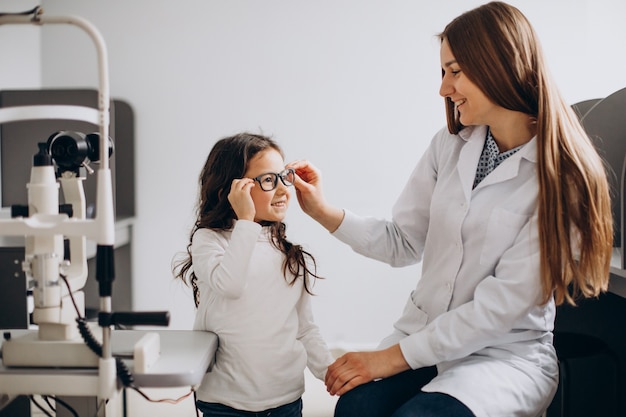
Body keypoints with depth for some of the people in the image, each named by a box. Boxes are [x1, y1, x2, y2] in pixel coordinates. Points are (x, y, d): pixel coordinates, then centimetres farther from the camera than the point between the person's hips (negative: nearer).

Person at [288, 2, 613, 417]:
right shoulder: (450, 145, 5)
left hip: (508, 355, -4)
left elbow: (503, 304, -17)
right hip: (425, 334, 4)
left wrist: (395, 356, -17)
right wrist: (324, 211, -5)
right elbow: (404, 242, 8)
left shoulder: (561, 176, -13)